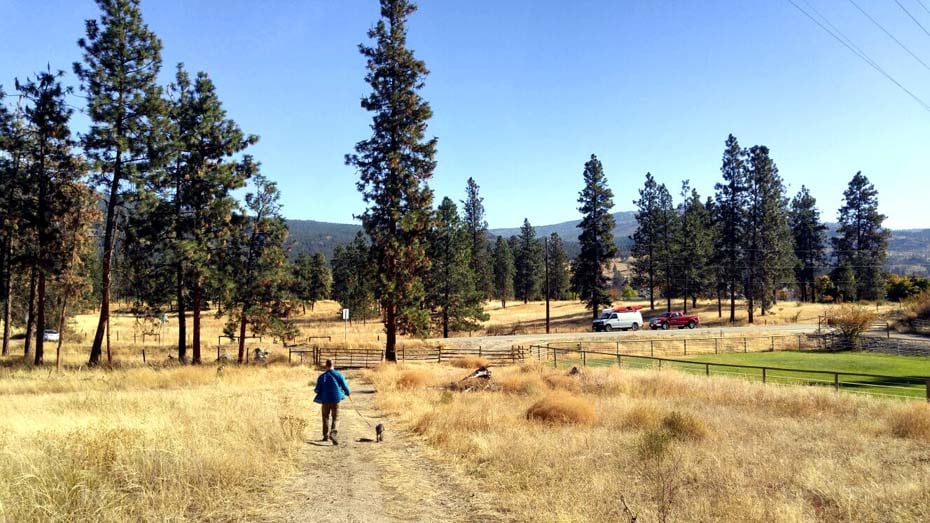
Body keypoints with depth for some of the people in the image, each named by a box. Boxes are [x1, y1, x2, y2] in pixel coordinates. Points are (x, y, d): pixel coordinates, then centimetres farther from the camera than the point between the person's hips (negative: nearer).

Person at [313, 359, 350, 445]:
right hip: (336, 399, 0)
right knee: (335, 418, 6)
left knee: (325, 418, 17)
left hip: (325, 400, 0)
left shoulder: (322, 377, -7)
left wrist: (315, 390, 21)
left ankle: (325, 436, 20)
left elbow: (318, 390, -3)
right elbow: (345, 386, -2)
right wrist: (347, 393, 18)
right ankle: (332, 433, -16)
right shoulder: (339, 375, -6)